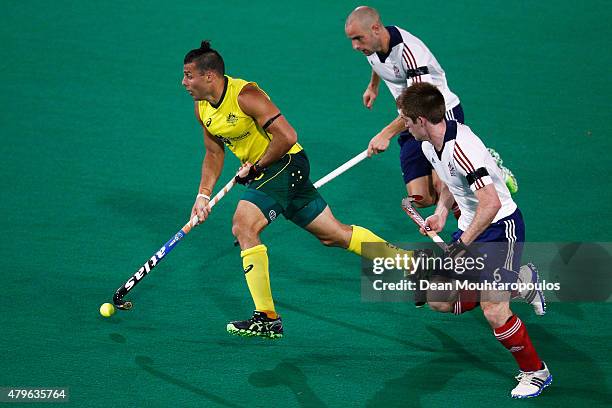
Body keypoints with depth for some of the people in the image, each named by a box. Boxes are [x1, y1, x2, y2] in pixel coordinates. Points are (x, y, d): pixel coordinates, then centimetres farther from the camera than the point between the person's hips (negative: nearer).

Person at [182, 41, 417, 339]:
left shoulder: (245, 95, -23)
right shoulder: (202, 107, 4)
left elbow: (286, 136, -26)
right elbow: (214, 153, 15)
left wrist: (255, 167, -18)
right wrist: (203, 196, 6)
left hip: (286, 164, -9)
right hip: (262, 172, 9)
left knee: (243, 227, -23)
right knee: (333, 234, 13)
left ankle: (267, 319, -21)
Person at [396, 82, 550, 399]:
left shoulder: (461, 147, -29)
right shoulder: (429, 145, 2)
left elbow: (491, 204, -33)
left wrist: (463, 244, -28)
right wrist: (441, 212, 6)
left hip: (501, 227, -10)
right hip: (470, 228, 10)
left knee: (494, 313, -20)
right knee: (438, 301, 8)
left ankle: (535, 372, 4)